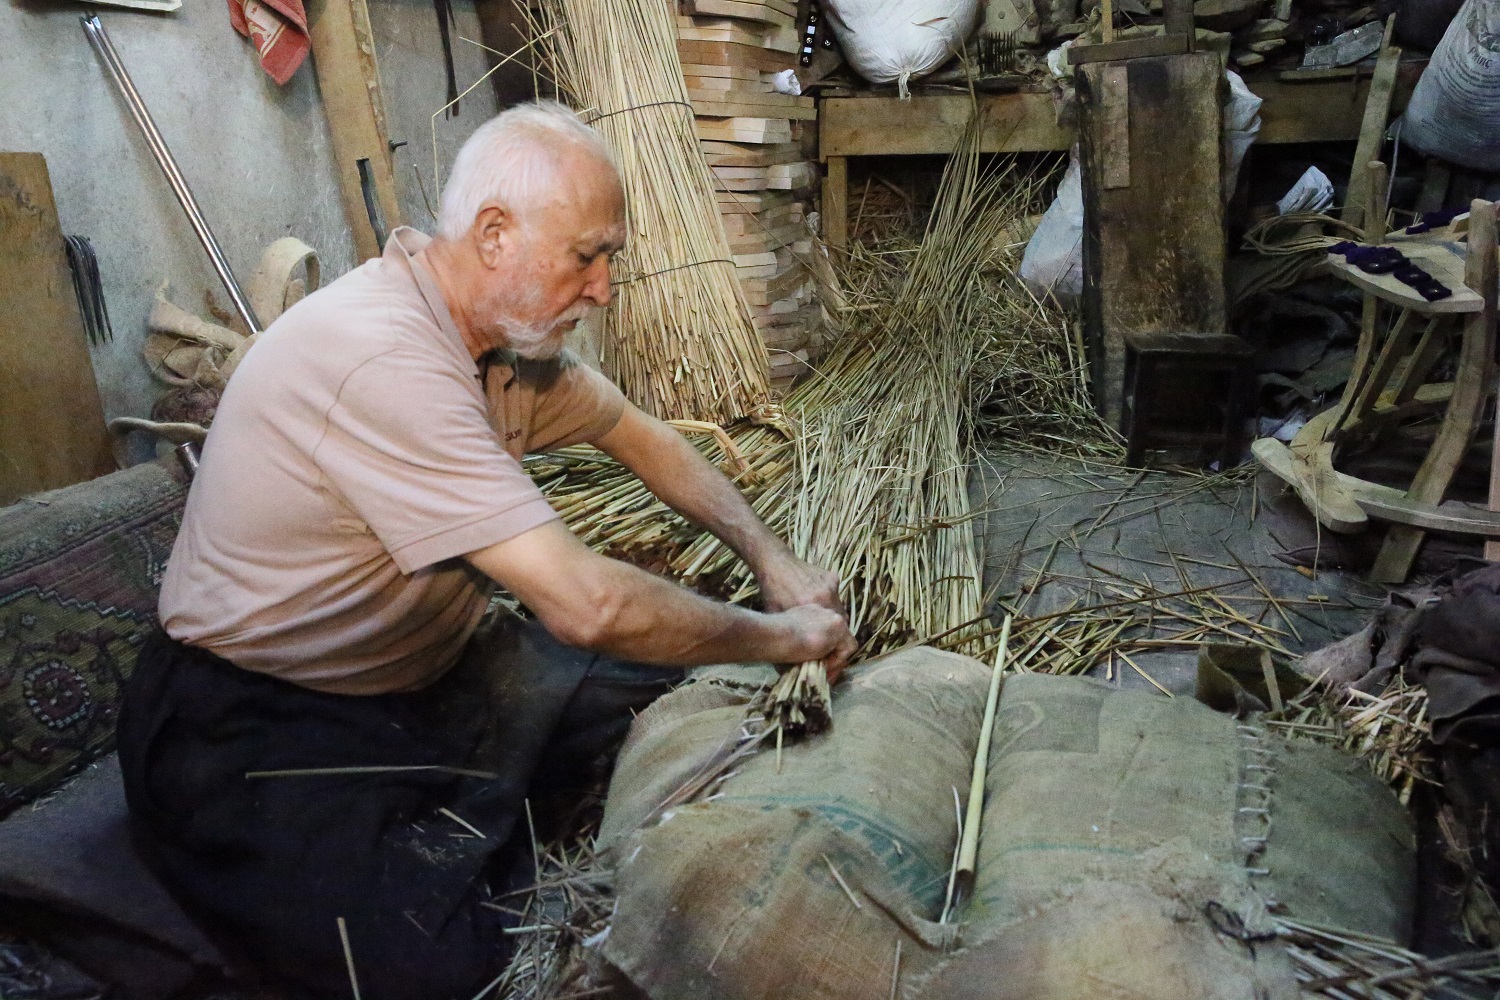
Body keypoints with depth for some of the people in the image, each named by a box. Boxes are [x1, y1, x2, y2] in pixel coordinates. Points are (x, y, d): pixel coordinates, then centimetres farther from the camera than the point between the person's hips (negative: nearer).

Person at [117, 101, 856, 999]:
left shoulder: (509, 329, -1)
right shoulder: (383, 356, -30)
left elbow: (643, 438, 12)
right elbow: (586, 605, -34)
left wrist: (774, 560, 0)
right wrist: (780, 636, -19)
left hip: (430, 672, 9)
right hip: (258, 722, -8)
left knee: (684, 680, -4)